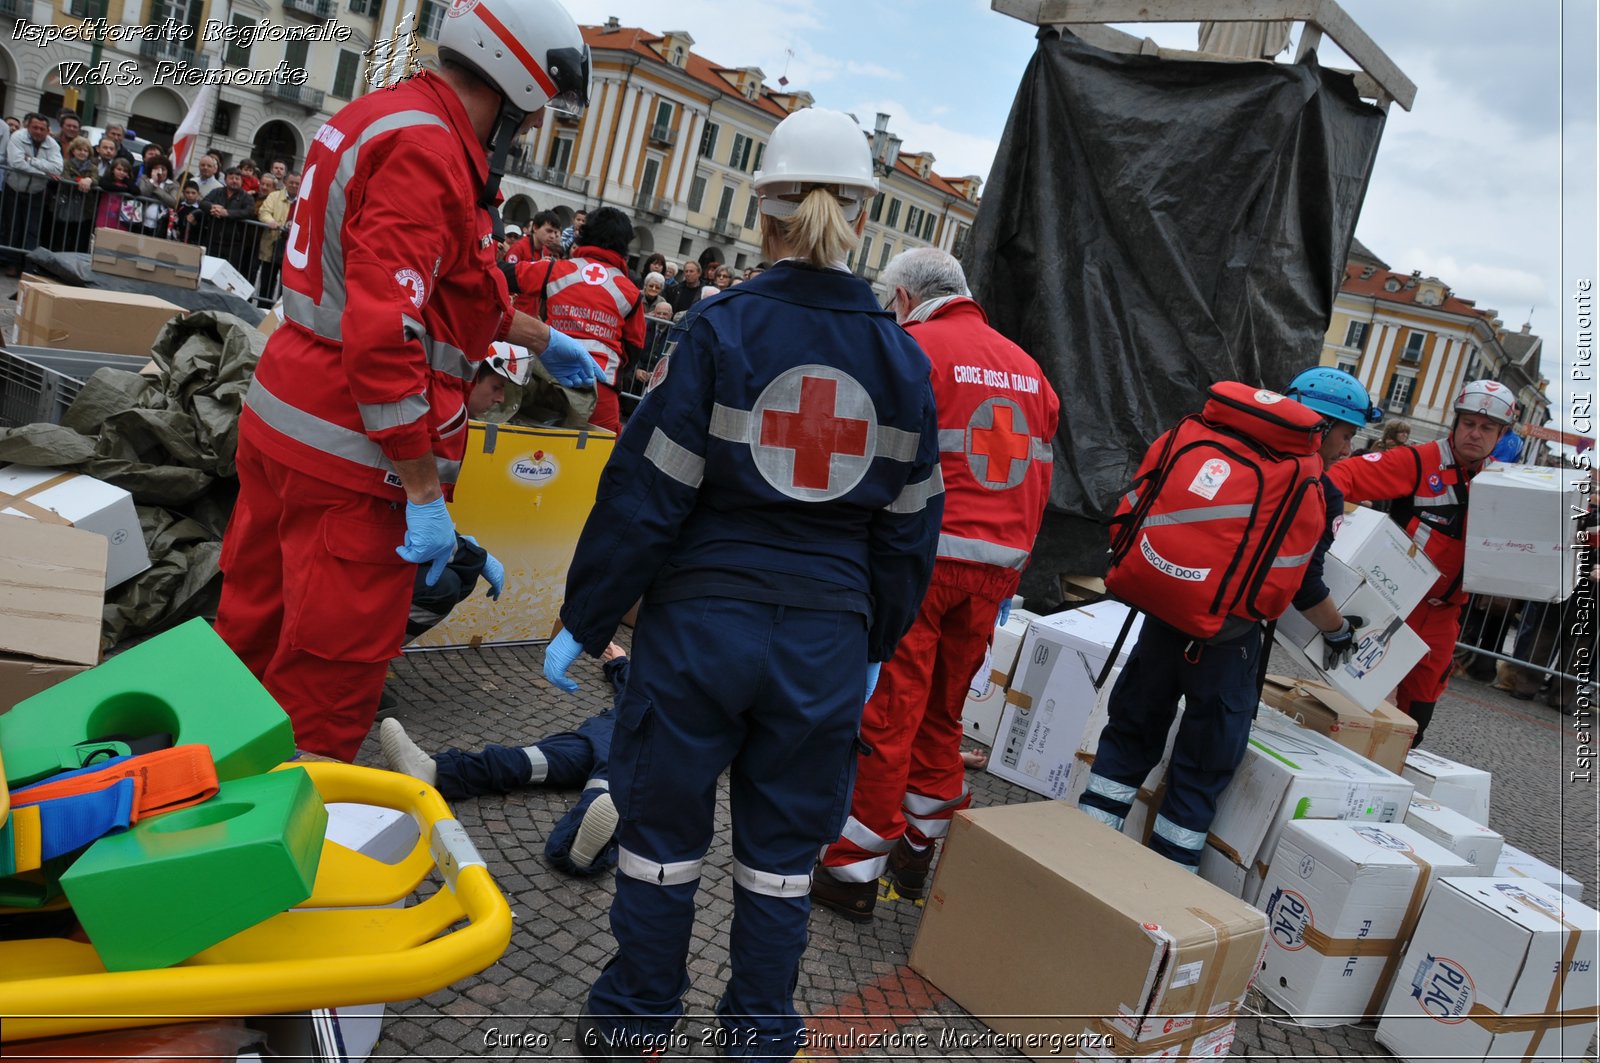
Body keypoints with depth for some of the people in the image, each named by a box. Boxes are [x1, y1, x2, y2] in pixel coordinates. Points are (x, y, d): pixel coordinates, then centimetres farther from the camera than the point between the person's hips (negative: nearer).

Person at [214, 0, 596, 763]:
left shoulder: (387, 115, 14)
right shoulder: (426, 150, -19)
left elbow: (448, 285, 26)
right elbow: (384, 332, -26)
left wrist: (539, 338, 35)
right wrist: (425, 492, -22)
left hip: (280, 419, 10)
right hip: (351, 455, -10)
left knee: (255, 636, 22)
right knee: (328, 686, 3)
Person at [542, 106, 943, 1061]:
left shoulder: (721, 330, -9)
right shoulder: (903, 358, 2)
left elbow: (646, 492, -11)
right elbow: (908, 525, 7)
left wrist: (583, 622, -1)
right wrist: (877, 647, 19)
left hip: (703, 621, -2)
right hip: (827, 641, 3)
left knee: (664, 826, 15)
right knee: (784, 847, 17)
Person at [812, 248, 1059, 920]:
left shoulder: (911, 348, -5)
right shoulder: (1026, 365, 16)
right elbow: (1038, 474, 15)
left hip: (921, 555, -6)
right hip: (999, 562, 6)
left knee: (886, 714, 1)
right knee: (941, 712, 17)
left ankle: (854, 870, 10)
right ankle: (921, 851, 28)